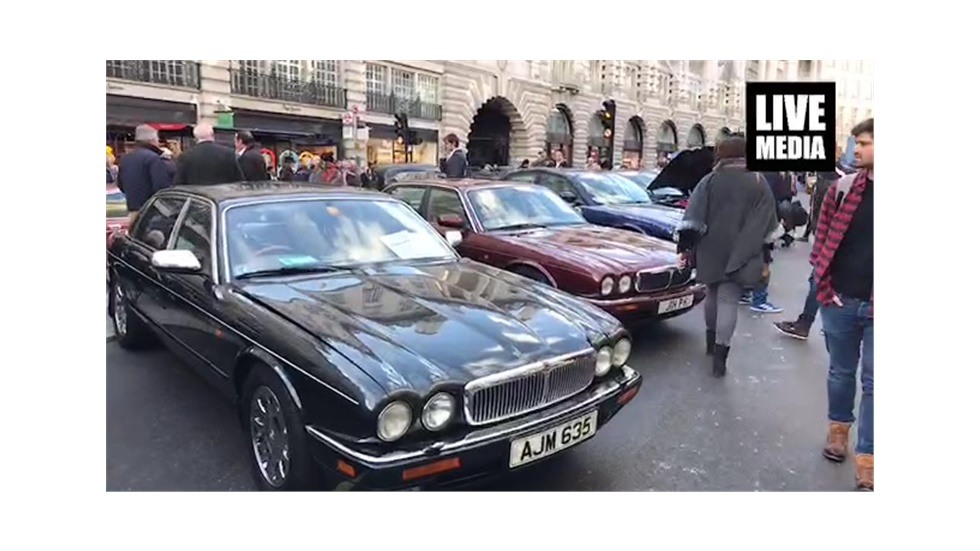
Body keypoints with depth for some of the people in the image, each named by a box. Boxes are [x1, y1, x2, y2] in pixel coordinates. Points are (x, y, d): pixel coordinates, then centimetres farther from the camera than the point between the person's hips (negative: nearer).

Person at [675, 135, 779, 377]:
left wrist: (685, 246, -4)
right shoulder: (759, 184, 3)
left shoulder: (710, 181, -1)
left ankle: (711, 341, 34)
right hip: (741, 254, -1)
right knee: (728, 300, -3)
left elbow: (693, 218, -7)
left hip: (711, 252, 1)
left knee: (713, 294, 19)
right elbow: (767, 227, 5)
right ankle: (720, 356, -9)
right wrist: (764, 258, 12)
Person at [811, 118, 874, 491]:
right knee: (841, 372, 18)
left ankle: (866, 460, 13)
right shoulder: (842, 188, 0)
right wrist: (823, 285, -2)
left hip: (873, 307, -2)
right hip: (839, 301, 2)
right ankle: (838, 428, 39)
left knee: (873, 383, 5)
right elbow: (822, 237, 6)